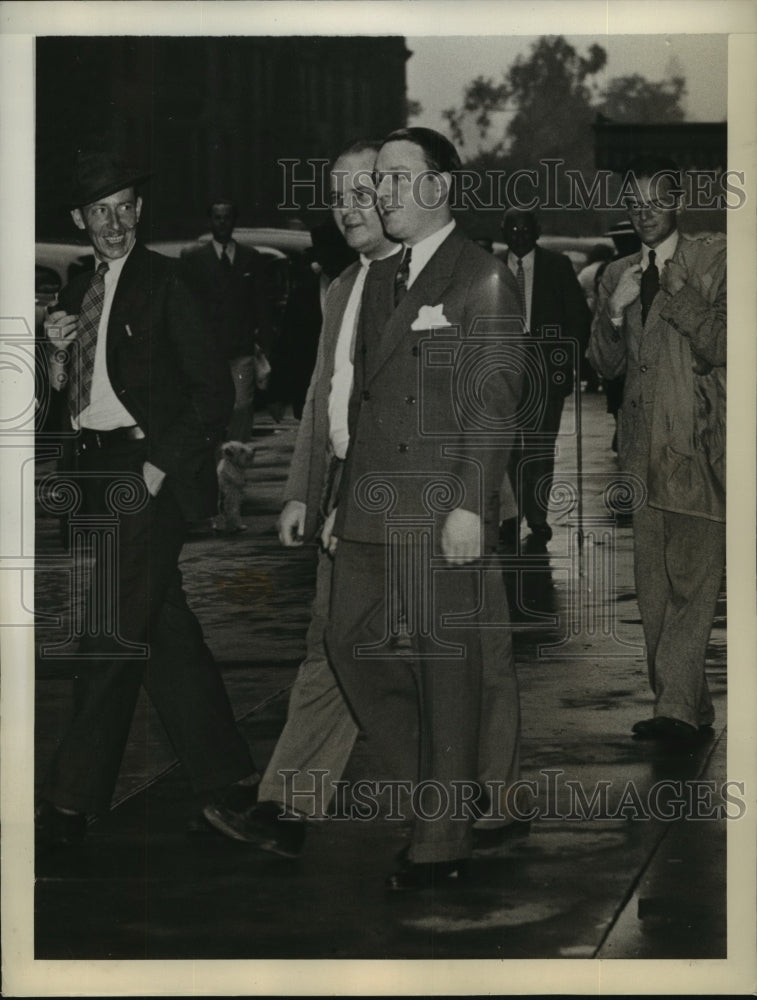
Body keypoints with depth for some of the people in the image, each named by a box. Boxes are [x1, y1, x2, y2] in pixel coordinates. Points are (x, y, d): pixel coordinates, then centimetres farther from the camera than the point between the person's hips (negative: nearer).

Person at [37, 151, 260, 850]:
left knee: (112, 636, -7)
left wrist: (163, 465, -13)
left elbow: (214, 386, -9)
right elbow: (70, 395, 16)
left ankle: (72, 804, -4)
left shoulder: (164, 282, -6)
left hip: (145, 474, -8)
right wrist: (59, 355, -4)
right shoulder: (78, 294, 15)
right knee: (165, 631, 12)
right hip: (98, 475, 8)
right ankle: (229, 778, 21)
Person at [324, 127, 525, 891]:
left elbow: (495, 399, -11)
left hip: (442, 512, -8)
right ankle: (437, 792, 23)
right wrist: (343, 501, 16)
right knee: (351, 644, 7)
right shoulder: (380, 279, 18)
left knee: (448, 670, -1)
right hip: (372, 509, 8)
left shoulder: (481, 278, -5)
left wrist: (469, 506, -17)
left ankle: (443, 842, 8)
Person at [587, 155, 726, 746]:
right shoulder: (617, 274, 16)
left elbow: (723, 347, -9)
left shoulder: (715, 260, 0)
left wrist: (674, 292, -16)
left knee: (694, 580, -13)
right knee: (654, 588, 7)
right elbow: (606, 365, 13)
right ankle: (690, 712, 14)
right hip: (645, 450, 6)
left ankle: (678, 708, -15)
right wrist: (615, 309, -4)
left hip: (700, 448, -6)